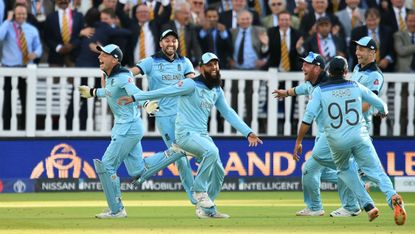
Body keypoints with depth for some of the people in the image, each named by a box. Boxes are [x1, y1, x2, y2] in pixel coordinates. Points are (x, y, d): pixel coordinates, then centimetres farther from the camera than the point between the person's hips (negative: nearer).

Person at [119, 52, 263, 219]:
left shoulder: (217, 91, 13)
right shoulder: (192, 85, -11)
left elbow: (228, 113, 14)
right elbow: (166, 92, -17)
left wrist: (248, 133, 7)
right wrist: (135, 97, -22)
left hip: (202, 135, 8)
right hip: (186, 134, -8)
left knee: (218, 173, 8)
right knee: (212, 150, -32)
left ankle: (206, 209, 22)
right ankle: (199, 191, -18)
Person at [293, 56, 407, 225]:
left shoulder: (320, 91, 2)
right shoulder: (356, 87, 8)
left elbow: (308, 117, -8)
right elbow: (381, 105, 17)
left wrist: (298, 142, -3)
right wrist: (383, 112, 41)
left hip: (337, 141, 0)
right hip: (360, 137, 0)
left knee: (344, 169, 26)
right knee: (376, 172, -1)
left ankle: (368, 206, 12)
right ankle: (392, 196, -32)